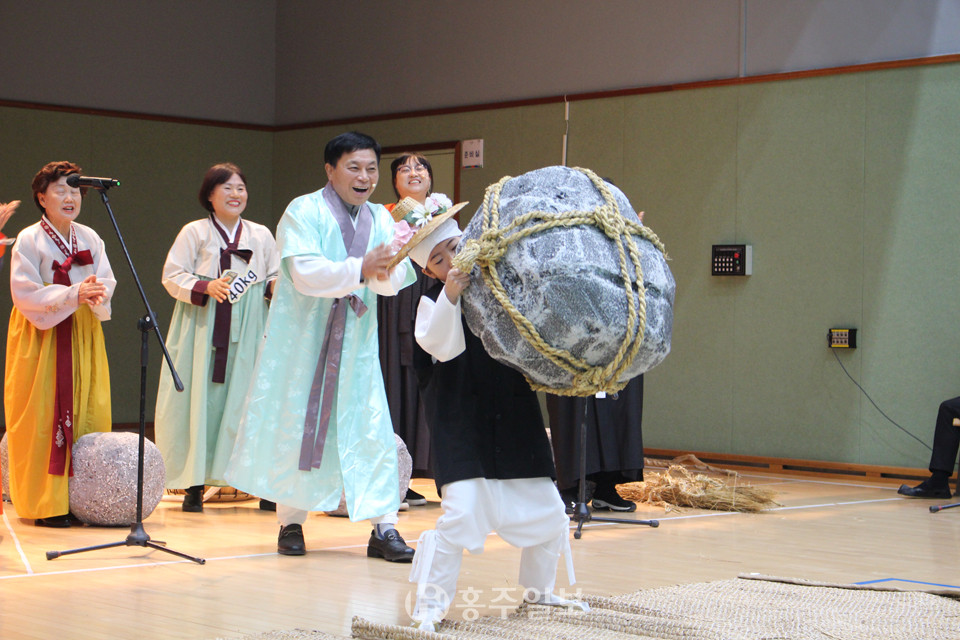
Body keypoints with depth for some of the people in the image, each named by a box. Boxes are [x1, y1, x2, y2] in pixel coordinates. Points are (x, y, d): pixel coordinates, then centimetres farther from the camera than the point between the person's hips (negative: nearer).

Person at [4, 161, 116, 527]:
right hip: (41, 336, -5)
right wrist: (71, 295, -23)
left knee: (87, 414, 3)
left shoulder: (90, 239, 8)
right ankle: (45, 505, 2)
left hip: (83, 335, 5)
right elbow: (24, 293, -15)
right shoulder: (28, 240, -7)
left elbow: (107, 282, 3)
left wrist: (98, 293, -20)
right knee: (43, 418, -5)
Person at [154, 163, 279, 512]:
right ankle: (194, 485, -1)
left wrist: (276, 287, -7)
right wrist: (205, 288, -16)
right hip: (204, 329, -2)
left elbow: (278, 279, 16)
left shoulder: (261, 235, 14)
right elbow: (172, 276, 0)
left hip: (248, 330, 2)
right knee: (201, 401, -6)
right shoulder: (194, 233, 5)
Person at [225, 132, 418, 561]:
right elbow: (306, 273, -21)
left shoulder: (380, 219, 8)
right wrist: (360, 269, -32)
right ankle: (290, 522, 18)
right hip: (302, 340, -4)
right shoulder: (303, 212, -7)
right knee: (296, 428, 3)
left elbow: (395, 280, -4)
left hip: (356, 344, 4)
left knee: (373, 430, -4)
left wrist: (385, 273, -28)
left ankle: (383, 527, -1)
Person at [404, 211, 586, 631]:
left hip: (517, 421, 5)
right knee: (461, 511, -15)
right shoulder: (434, 302, -6)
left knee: (547, 511, 10)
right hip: (463, 426, -5)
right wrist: (451, 296, -35)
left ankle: (539, 591, 33)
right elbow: (442, 346, -25)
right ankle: (430, 602, 1)